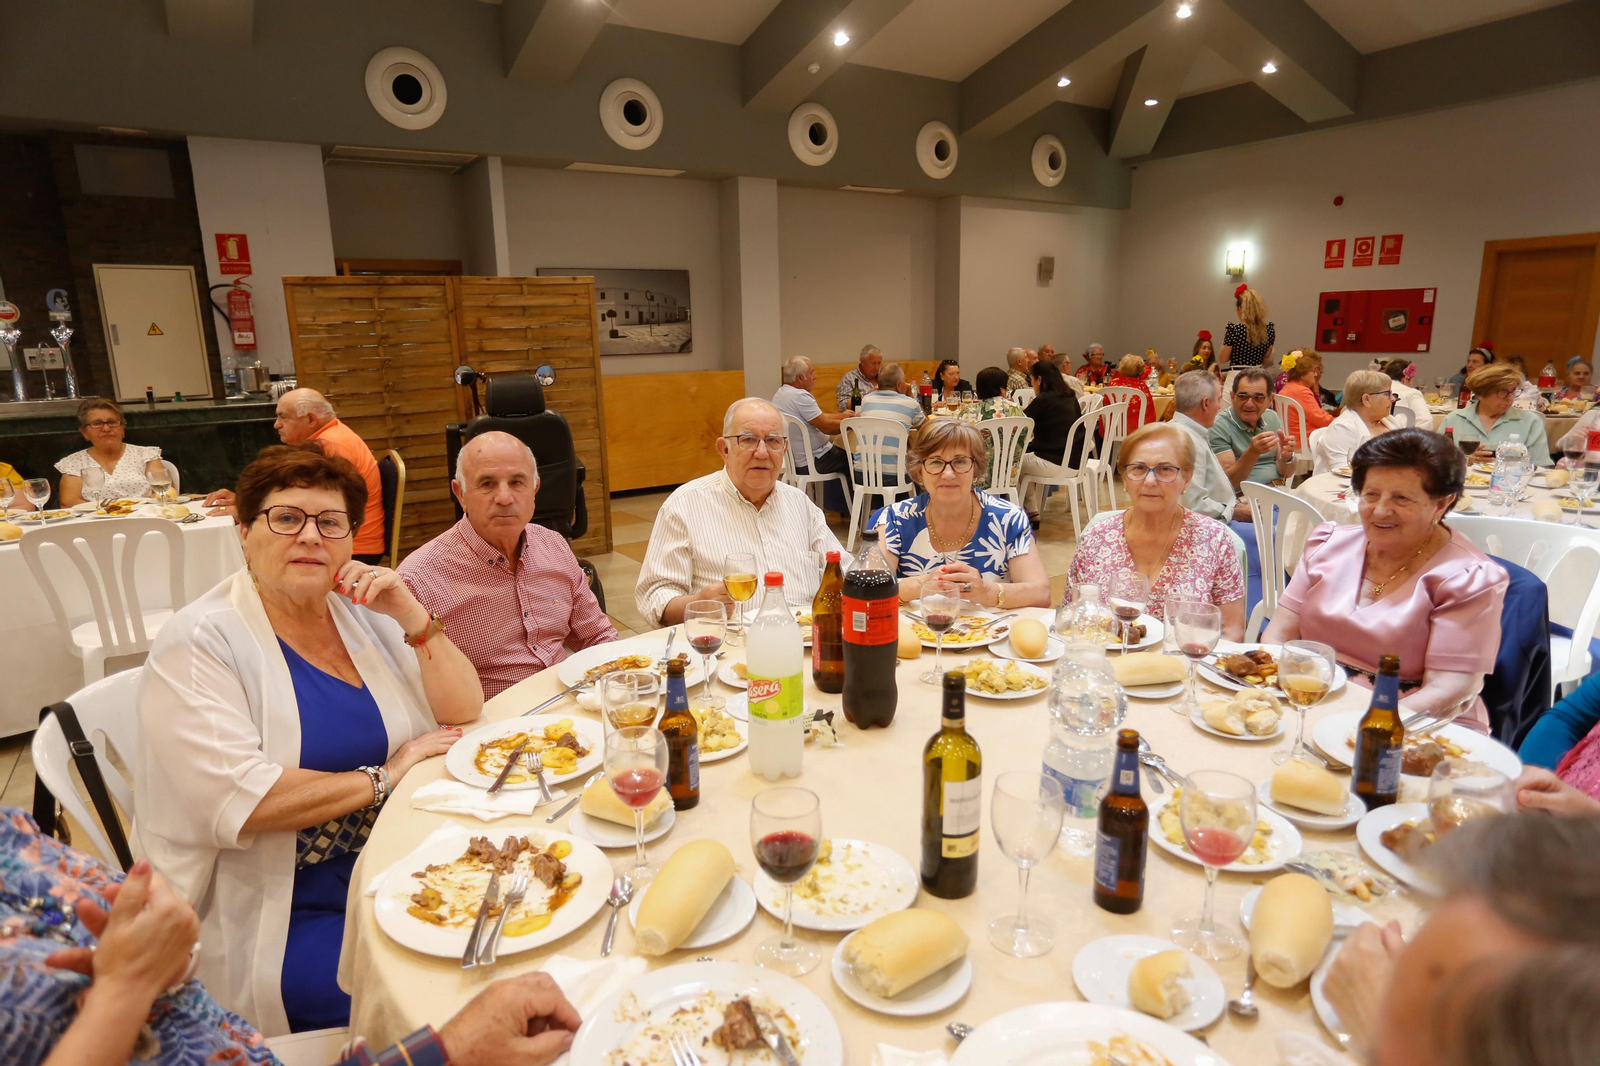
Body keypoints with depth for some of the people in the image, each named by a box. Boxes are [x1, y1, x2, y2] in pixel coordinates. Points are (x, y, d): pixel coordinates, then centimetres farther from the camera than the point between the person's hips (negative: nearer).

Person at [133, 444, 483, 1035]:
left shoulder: (361, 610, 6)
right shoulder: (201, 643, -10)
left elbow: (465, 714, 1)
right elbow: (236, 801, -22)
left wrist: (412, 616, -12)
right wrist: (385, 777, -14)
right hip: (277, 914, -5)